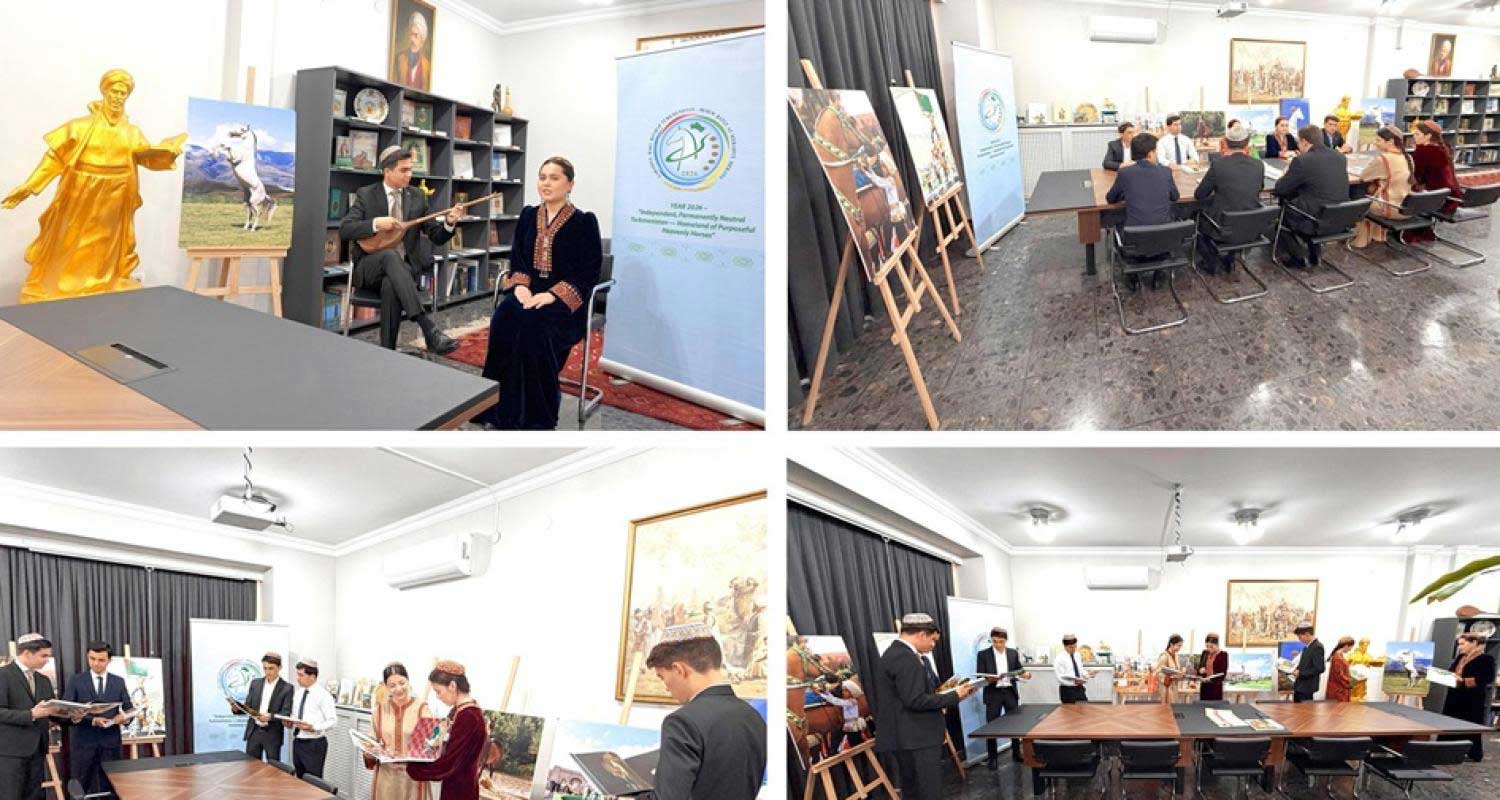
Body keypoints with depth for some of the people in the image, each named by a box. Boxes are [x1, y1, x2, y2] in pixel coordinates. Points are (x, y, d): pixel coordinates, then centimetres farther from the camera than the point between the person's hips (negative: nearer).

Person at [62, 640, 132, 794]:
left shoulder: (119, 682, 9)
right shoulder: (76, 681, 2)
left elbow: (129, 709, 10)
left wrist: (124, 716, -15)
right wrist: (91, 720, -19)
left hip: (111, 743, 1)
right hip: (83, 742, -1)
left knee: (110, 787, 2)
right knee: (80, 789, 2)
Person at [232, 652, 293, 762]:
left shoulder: (287, 688, -5)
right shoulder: (255, 683, 8)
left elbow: (286, 713, -10)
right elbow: (248, 706, 10)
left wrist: (270, 716, -28)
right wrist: (237, 708, -12)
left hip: (272, 734, -4)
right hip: (254, 732, 4)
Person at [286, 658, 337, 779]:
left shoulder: (323, 695, -12)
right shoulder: (298, 693, 10)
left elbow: (332, 721, -15)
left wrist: (313, 728, -26)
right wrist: (289, 722, -1)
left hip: (314, 744, -7)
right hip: (297, 742, 7)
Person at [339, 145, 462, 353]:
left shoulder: (417, 196, 8)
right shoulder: (366, 195, 1)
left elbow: (436, 236, 6)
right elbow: (344, 230, -10)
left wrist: (449, 223, -15)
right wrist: (376, 223, -23)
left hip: (404, 267, 1)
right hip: (370, 268, -1)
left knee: (391, 285, -36)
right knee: (391, 256, -37)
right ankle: (429, 329, -50)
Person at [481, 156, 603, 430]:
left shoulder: (584, 222, -2)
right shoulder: (528, 216, 13)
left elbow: (589, 272, -8)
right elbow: (517, 258, 12)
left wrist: (553, 295, -20)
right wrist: (520, 285, -11)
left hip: (564, 301, -4)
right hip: (527, 293, 4)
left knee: (531, 324, -34)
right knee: (504, 319, -29)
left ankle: (538, 414, -22)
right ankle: (506, 407, -22)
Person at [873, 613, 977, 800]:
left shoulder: (895, 653, 14)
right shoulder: (906, 658, -19)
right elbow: (915, 701, -23)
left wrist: (943, 692, 10)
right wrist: (954, 696, -14)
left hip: (909, 737, 11)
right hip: (916, 738, -11)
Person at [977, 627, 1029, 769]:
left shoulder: (1013, 653, 5)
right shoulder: (983, 654, -5)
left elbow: (1018, 670, 8)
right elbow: (979, 677, -7)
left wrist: (1025, 674, -14)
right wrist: (989, 679, -26)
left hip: (1010, 692, 3)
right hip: (993, 693, -3)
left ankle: (1016, 752, 23)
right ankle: (992, 757, 9)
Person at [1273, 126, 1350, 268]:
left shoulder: (1302, 161, -17)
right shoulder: (1341, 157, 3)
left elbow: (1279, 190, -9)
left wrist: (1286, 175, 12)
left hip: (1317, 221, -7)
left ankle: (1297, 257, 20)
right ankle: (1313, 254, 35)